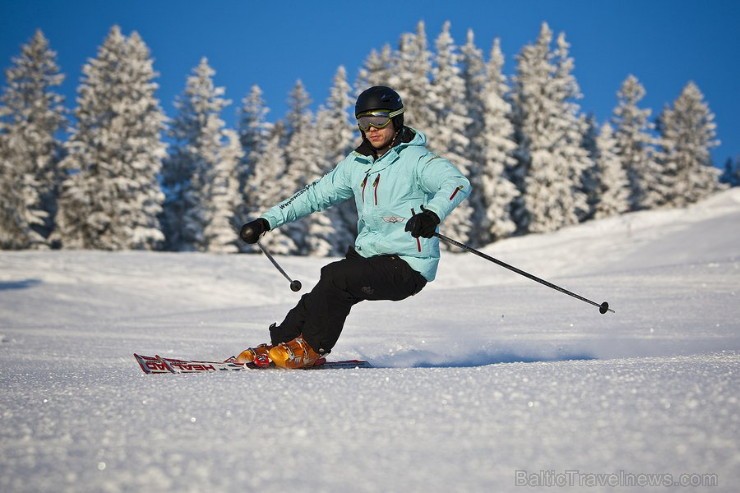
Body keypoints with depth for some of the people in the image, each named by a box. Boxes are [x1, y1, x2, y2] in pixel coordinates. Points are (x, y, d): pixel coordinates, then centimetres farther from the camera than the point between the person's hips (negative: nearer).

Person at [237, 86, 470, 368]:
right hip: (368, 255, 7)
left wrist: (433, 213, -46)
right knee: (320, 297, -11)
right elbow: (317, 194, 16)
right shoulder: (357, 163, 11)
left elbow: (458, 183, -25)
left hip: (407, 267, -7)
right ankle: (279, 345, 0)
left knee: (336, 278, -23)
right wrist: (267, 221, 9)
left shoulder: (415, 159, -10)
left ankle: (310, 349, -8)